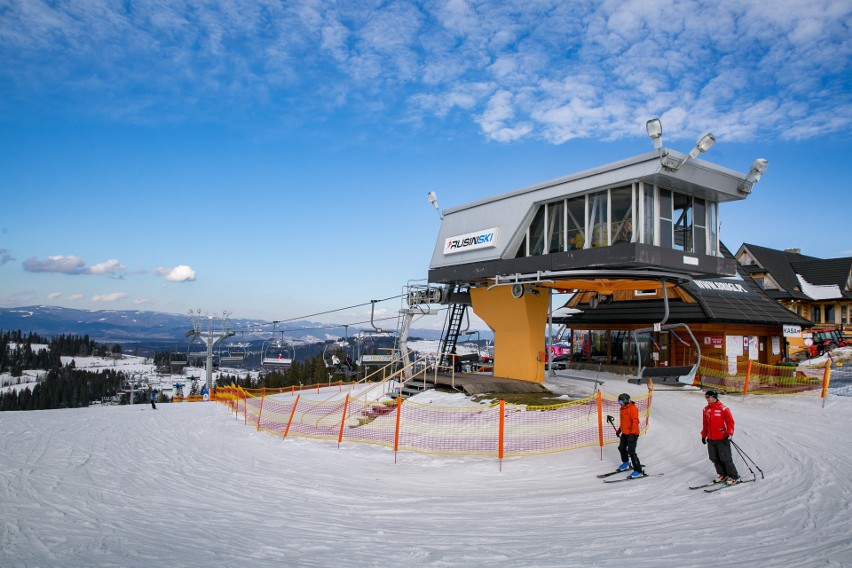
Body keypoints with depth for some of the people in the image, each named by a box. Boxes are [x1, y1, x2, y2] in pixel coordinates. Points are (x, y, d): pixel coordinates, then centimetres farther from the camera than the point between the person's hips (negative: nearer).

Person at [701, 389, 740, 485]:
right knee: (714, 459, 12)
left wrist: (729, 433, -17)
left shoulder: (723, 409, -12)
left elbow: (730, 422, -8)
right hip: (710, 439, 6)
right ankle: (722, 475, 27)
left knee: (725, 459, -2)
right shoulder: (706, 409, 7)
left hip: (722, 439, -6)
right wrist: (704, 435, 18)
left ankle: (734, 477, 13)